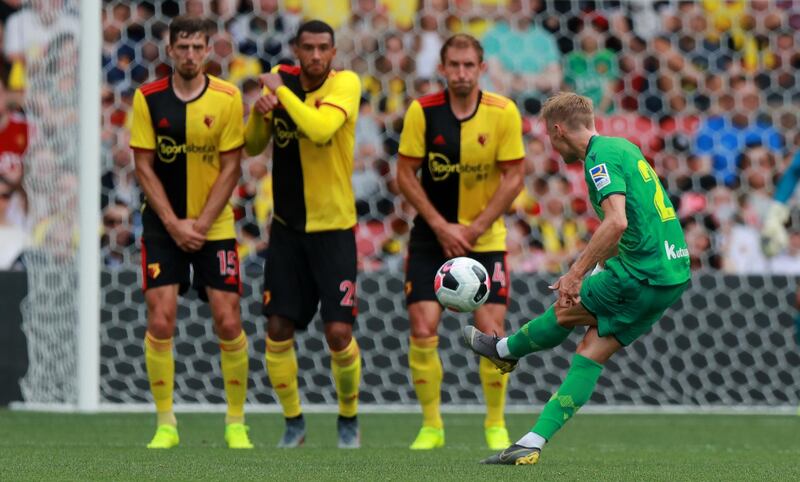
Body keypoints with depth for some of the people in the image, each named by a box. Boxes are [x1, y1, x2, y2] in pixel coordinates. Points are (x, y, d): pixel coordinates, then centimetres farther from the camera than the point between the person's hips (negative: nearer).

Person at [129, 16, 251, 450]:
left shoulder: (227, 98, -5)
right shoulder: (148, 98, -4)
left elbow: (230, 167, -5)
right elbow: (144, 166, -3)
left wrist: (201, 223, -12)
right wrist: (173, 224, -11)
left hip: (214, 224, 0)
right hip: (163, 224, 0)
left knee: (228, 323, -5)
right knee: (160, 322, -9)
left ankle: (236, 423, 9)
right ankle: (165, 425, 2)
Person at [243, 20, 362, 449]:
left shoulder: (345, 83, -13)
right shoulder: (281, 77, 1)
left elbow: (320, 129, -32)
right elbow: (252, 147, 6)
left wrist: (281, 91, -22)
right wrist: (259, 114, -13)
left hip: (333, 227, -4)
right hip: (287, 225, 4)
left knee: (338, 332, -7)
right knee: (278, 329, 1)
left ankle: (349, 418, 16)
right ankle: (293, 422, 18)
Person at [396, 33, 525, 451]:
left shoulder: (503, 113, -9)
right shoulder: (422, 111, -8)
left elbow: (513, 177, -7)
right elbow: (405, 174, -5)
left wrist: (475, 228, -13)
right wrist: (441, 227, -12)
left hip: (485, 238, 0)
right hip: (431, 234, 0)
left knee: (492, 331, -8)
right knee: (422, 329, -9)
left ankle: (495, 425, 10)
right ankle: (431, 426, 6)